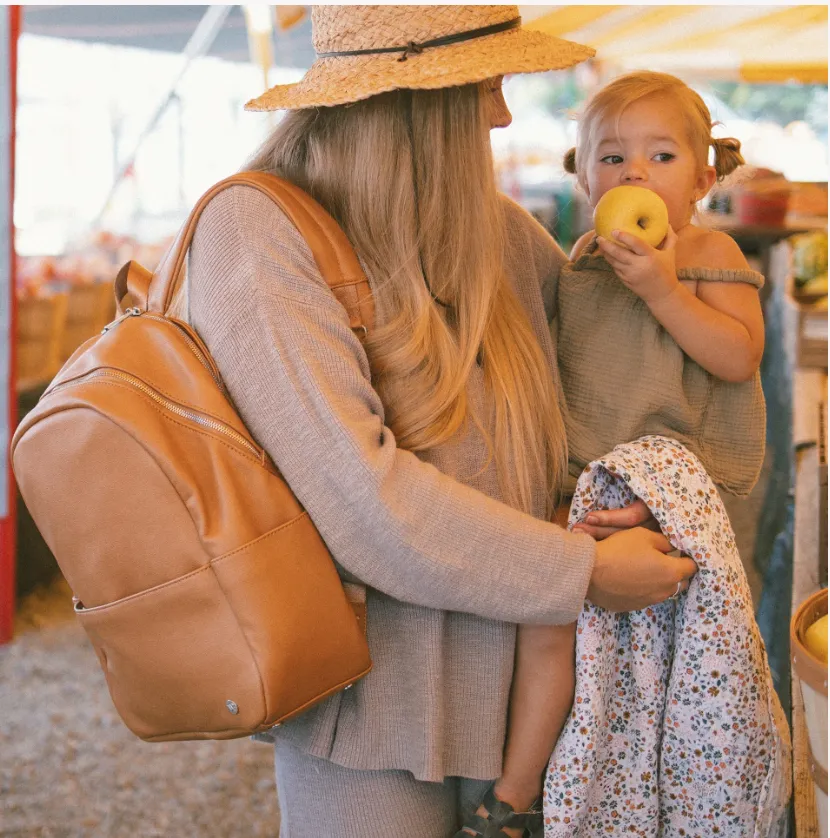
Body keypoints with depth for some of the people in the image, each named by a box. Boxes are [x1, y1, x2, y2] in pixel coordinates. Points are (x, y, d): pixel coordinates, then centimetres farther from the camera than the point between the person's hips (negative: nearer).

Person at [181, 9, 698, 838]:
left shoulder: (491, 226, 3)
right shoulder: (255, 231, -16)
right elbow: (365, 501, -23)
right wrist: (583, 571, -18)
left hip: (513, 681, 6)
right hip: (375, 703, -5)